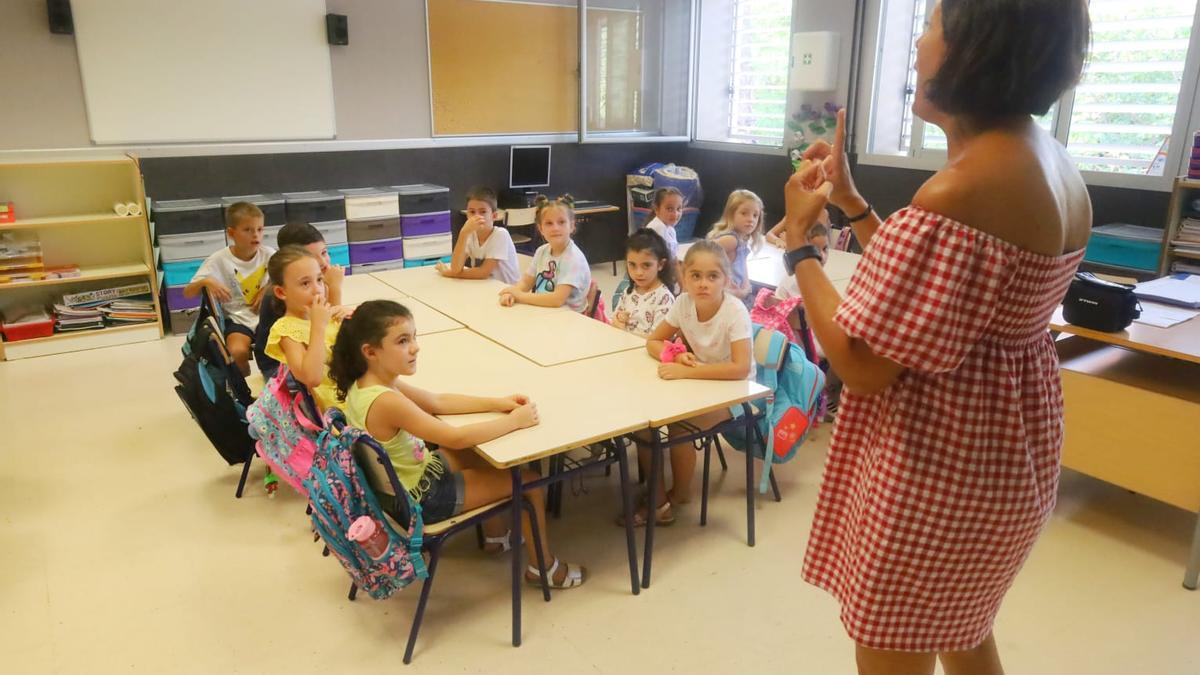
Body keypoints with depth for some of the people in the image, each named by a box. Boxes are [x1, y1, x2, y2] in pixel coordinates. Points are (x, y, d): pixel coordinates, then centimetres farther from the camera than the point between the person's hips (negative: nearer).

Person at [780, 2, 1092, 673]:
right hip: (1003, 454, 9)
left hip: (935, 470, -9)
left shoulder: (959, 192, -28)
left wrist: (800, 239, -13)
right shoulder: (1051, 163, 3)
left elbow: (862, 365, -24)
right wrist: (853, 203, 9)